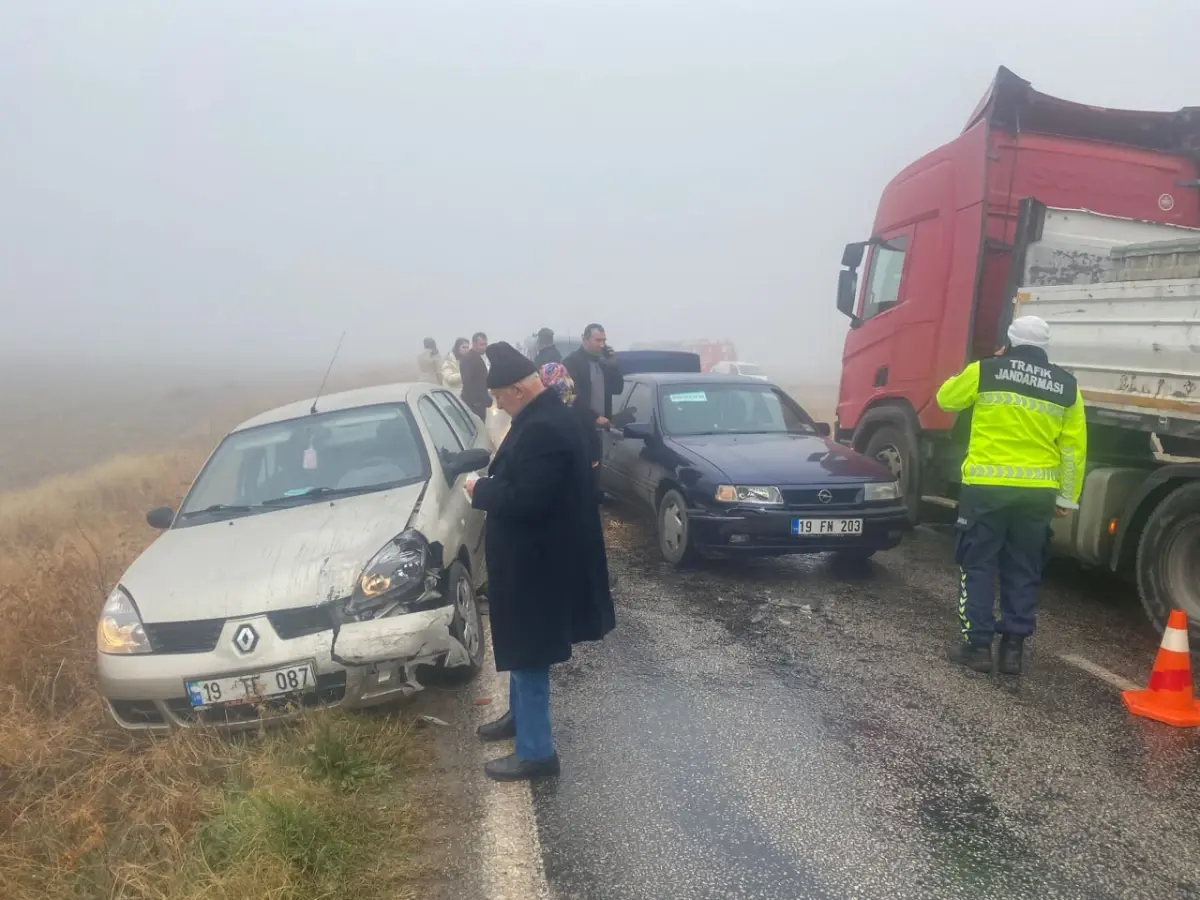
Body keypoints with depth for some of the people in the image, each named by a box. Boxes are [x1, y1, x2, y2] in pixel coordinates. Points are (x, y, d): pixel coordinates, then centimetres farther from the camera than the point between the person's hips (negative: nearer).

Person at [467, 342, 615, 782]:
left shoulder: (543, 428, -27)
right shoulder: (544, 416, 6)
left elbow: (523, 499, -31)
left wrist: (480, 490, -16)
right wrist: (492, 478, 2)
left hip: (536, 559, -11)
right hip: (533, 554, 11)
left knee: (529, 652, 2)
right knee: (521, 646, 25)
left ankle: (536, 752, 16)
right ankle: (519, 714, 44)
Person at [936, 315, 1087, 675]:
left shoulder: (985, 371, -2)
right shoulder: (1066, 385, 6)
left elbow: (947, 399, 15)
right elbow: (1074, 447, 7)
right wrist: (1067, 496, 13)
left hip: (987, 486, -3)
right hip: (1038, 492, 3)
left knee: (978, 567, 6)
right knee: (1023, 572, 11)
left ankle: (977, 645, 7)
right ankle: (1013, 649, 15)